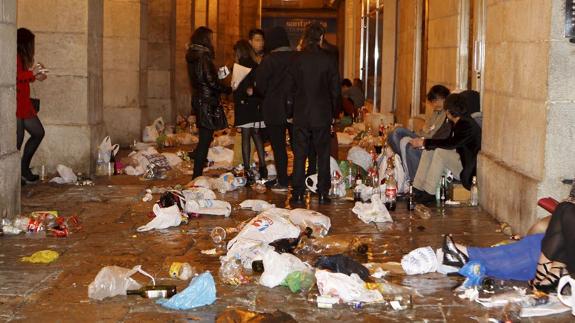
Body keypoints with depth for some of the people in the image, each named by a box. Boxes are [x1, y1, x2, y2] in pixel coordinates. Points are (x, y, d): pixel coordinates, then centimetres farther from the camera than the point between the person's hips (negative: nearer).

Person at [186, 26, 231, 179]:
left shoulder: (193, 57, 13)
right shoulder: (204, 57, -15)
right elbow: (211, 82, -18)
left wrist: (218, 74, 16)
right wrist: (228, 89, -5)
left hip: (198, 99, 9)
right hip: (207, 102, -9)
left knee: (204, 139, 16)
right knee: (205, 139, -6)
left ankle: (197, 175, 20)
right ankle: (197, 175, -6)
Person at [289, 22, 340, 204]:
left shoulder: (297, 59, -5)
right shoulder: (329, 60, -5)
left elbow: (291, 87, 0)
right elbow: (336, 90, -2)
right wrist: (333, 113, 8)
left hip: (301, 114, 0)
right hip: (323, 115, 0)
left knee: (300, 155, 6)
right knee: (323, 155, 8)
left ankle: (298, 193, 5)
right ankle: (323, 193, 9)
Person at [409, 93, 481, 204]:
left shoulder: (468, 125, -20)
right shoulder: (458, 124, 10)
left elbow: (451, 143, -32)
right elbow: (450, 143, 9)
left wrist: (424, 142, -26)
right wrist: (424, 143, -3)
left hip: (467, 170, -10)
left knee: (440, 151, -28)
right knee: (428, 153, 0)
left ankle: (429, 193, -25)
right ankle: (417, 190, -6)